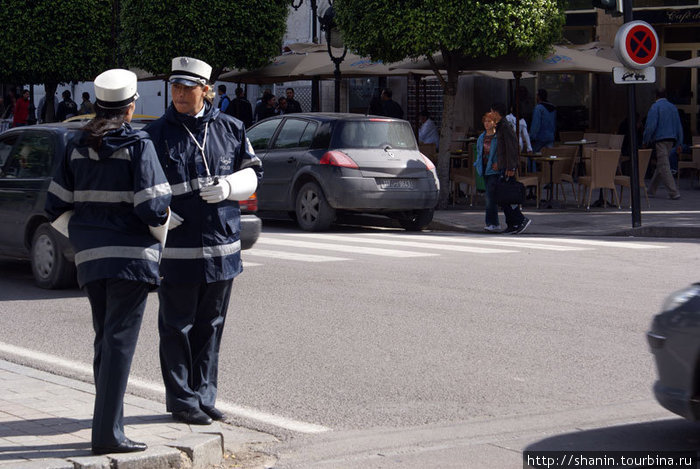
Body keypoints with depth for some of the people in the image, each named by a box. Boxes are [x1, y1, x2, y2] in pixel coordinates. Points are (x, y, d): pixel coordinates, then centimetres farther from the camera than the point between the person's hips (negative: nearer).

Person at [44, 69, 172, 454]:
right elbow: (153, 208, -17)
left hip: (90, 257, 6)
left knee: (104, 341, 17)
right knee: (120, 343, -5)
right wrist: (163, 216, 5)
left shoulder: (76, 147, 7)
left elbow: (56, 206, 7)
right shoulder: (138, 145, -10)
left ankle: (107, 425, 21)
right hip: (130, 255, -6)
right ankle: (107, 433, -7)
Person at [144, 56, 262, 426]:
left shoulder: (230, 129, 7)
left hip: (221, 246, 3)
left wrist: (228, 187, -9)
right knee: (177, 327, 1)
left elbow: (252, 174, 12)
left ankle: (203, 396, 22)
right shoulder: (156, 135, 0)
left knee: (210, 326, 12)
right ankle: (181, 400, 11)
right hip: (176, 247, -3)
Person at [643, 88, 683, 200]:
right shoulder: (672, 107, 12)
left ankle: (674, 193, -14)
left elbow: (651, 126, -15)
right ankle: (651, 191, 25)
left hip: (660, 139, -7)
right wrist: (679, 143, 17)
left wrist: (645, 141, -6)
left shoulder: (655, 107, -8)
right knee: (661, 165, 16)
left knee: (664, 167, -7)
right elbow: (679, 126, 14)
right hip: (671, 139, 7)